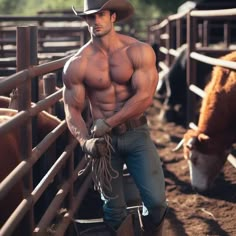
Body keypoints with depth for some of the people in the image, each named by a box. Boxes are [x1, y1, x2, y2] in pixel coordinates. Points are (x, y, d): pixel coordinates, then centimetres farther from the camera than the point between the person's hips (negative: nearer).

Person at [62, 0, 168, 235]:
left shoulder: (139, 51, -9)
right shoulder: (77, 65, -7)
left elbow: (144, 97, -16)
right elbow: (72, 109, -4)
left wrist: (107, 123, -19)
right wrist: (85, 141, -21)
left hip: (137, 134, -1)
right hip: (104, 138, 1)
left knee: (156, 200, -9)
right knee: (113, 207, 9)